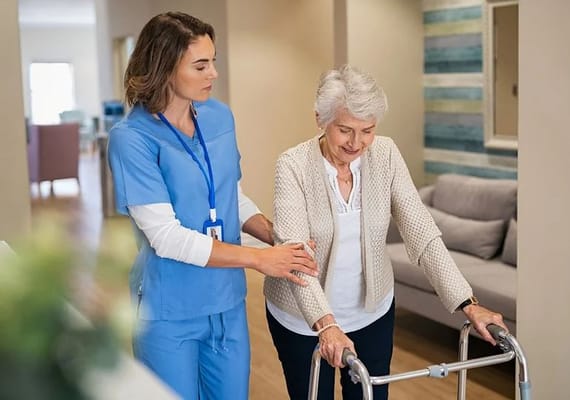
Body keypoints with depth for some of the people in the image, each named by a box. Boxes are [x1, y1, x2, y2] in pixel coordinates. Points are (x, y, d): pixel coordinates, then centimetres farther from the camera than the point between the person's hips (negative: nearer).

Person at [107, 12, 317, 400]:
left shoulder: (220, 117, 1)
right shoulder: (133, 138, -17)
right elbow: (166, 237, -21)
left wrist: (279, 238, -5)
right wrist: (259, 258, -20)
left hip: (228, 302, 5)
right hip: (170, 313, -5)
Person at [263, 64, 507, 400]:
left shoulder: (386, 155, -11)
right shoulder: (294, 165, -21)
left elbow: (422, 233, -13)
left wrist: (467, 303, -22)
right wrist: (325, 324, -43)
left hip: (373, 310, 3)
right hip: (304, 319, -3)